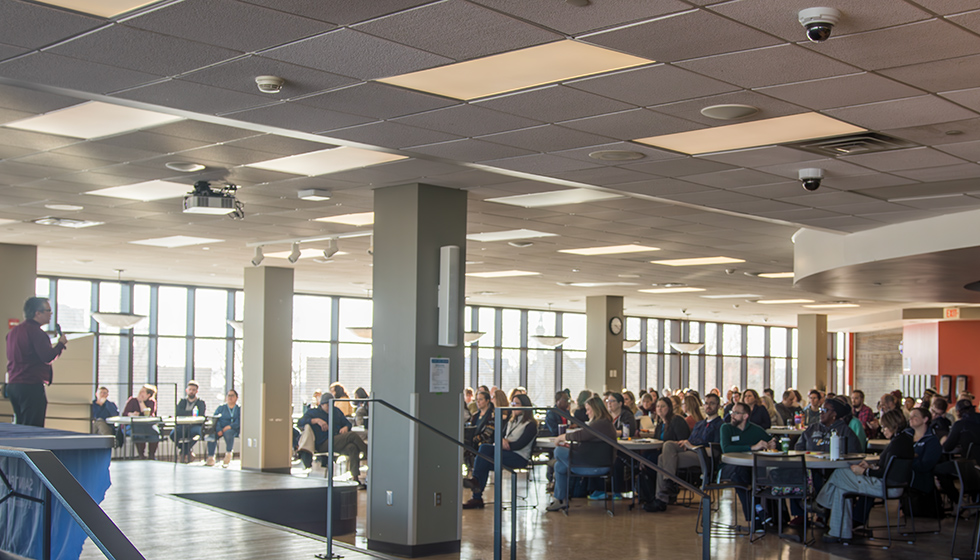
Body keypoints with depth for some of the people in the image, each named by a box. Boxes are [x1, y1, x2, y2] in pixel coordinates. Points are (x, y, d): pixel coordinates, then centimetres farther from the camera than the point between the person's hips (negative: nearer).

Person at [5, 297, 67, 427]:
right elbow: (48, 357, -18)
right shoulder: (35, 331, -13)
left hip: (12, 385, 9)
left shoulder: (12, 331, 16)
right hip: (32, 386, -9)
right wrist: (61, 343, -2)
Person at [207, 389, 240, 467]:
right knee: (212, 435, -31)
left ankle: (229, 454, -24)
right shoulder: (221, 408, 18)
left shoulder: (239, 409, 12)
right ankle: (211, 457, -29)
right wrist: (218, 430, -14)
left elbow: (239, 422, -1)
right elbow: (215, 420, 4)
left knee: (228, 432, -38)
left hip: (233, 429, -2)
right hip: (220, 429, 2)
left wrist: (229, 427, -18)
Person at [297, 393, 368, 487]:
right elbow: (300, 423, -4)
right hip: (323, 445, -5)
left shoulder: (336, 411, 27)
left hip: (339, 443, 5)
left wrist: (345, 428, 3)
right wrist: (316, 420, -19)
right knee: (352, 435, -26)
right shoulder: (313, 412, 12)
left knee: (353, 448, -31)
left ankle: (355, 477, -35)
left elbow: (348, 423, 30)